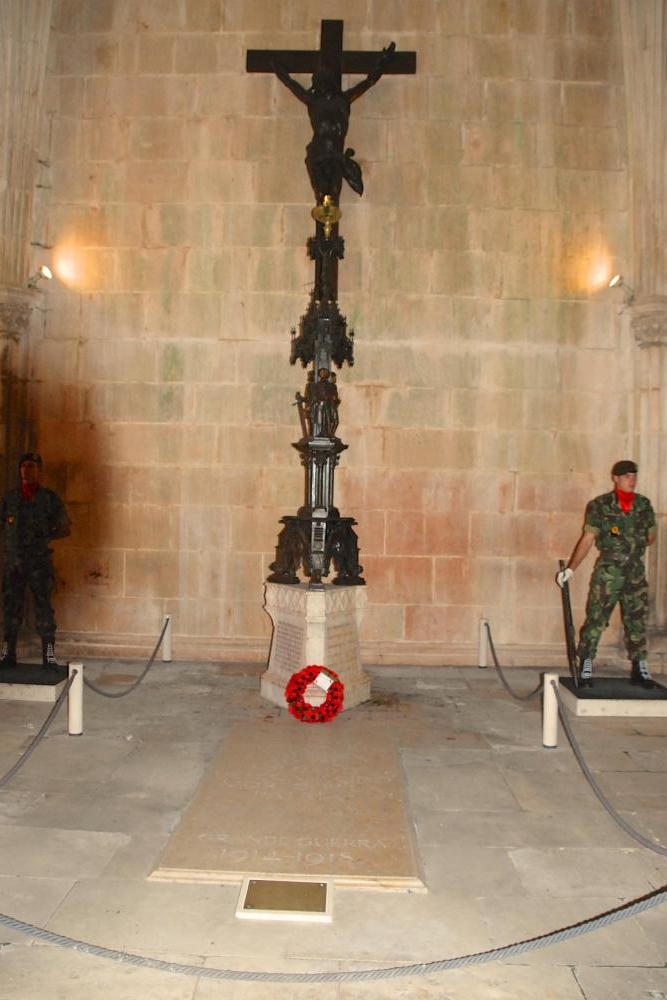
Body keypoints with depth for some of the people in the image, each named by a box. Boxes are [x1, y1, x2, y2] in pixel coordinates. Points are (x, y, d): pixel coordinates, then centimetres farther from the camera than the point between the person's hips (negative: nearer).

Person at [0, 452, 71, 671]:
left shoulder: (50, 498, 5)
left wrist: (44, 537, -2)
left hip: (40, 562, -3)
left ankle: (49, 656, -3)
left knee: (44, 608, -5)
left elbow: (65, 528, 9)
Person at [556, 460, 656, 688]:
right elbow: (587, 539, -7)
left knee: (637, 621, 10)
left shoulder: (644, 504, 7)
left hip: (636, 573, 4)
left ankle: (639, 668, 21)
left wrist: (632, 549, 6)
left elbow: (650, 536, 19)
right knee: (596, 619, -3)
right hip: (607, 573, -4)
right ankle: (586, 667, 6)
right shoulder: (600, 505, -4)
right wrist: (570, 569, -12)